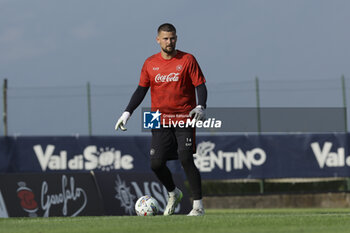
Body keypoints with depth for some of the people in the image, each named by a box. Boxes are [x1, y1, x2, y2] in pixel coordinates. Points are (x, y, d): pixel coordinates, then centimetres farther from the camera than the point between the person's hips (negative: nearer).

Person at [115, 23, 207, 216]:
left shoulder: (187, 60, -1)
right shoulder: (150, 64, 9)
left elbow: (200, 86, -3)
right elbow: (141, 90, 15)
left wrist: (201, 107, -21)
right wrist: (127, 113, 7)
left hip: (184, 120, -3)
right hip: (160, 120, 3)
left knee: (186, 159, -15)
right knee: (156, 163, -4)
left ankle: (198, 205, -10)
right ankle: (173, 194, 24)